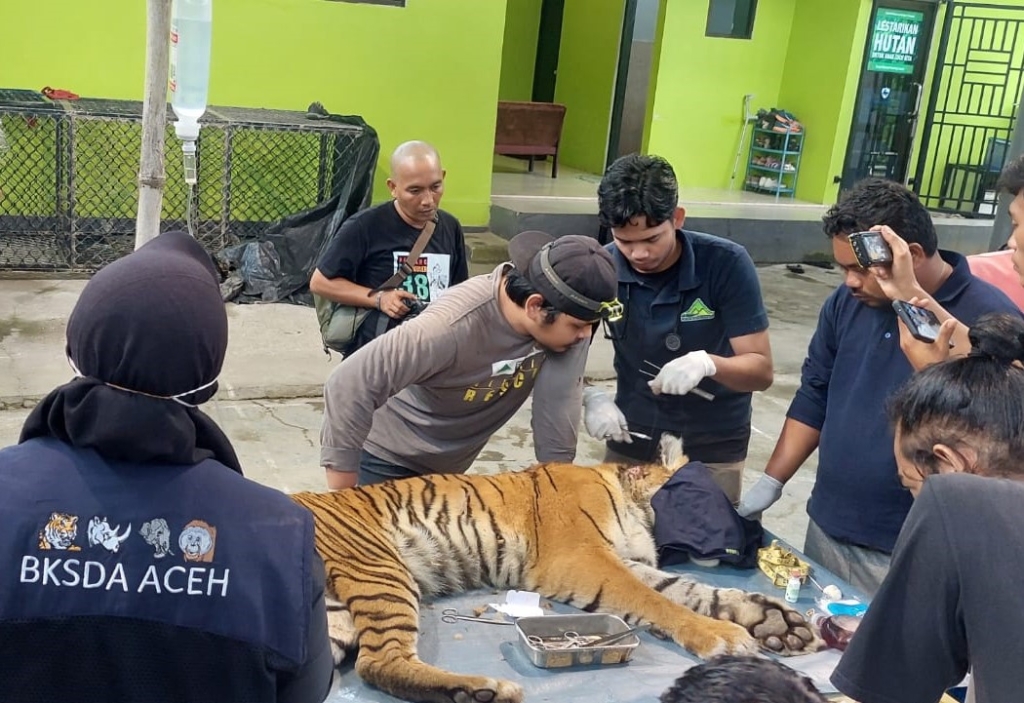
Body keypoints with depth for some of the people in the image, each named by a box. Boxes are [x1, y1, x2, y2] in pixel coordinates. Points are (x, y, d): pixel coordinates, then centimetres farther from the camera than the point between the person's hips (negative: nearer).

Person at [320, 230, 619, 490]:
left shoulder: (566, 314, -22)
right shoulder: (453, 326, -37)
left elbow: (558, 399, -15)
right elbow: (349, 387, -36)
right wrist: (343, 493, -29)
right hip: (389, 460, -6)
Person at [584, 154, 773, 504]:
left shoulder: (727, 264, -19)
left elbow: (761, 370, -17)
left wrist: (708, 363, -37)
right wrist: (591, 397, -24)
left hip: (714, 447, -2)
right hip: (632, 439, 2)